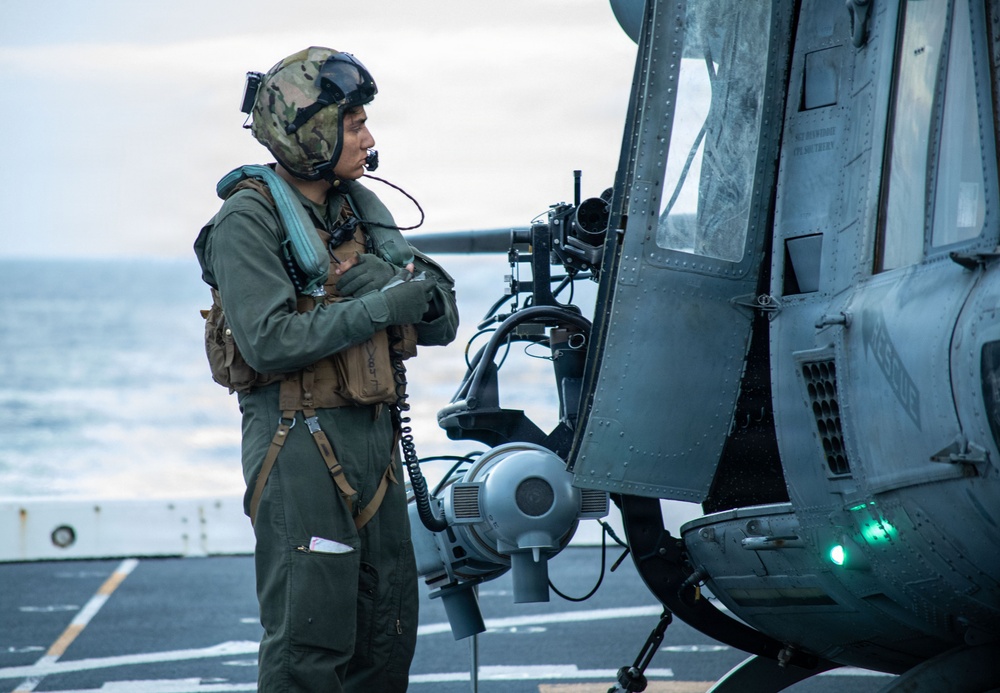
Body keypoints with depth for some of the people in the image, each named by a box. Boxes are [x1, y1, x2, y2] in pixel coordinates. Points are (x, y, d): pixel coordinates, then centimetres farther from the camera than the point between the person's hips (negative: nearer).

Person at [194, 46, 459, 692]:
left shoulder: (362, 208, 13)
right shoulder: (249, 220, -9)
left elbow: (440, 322, 8)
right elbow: (270, 342, -21)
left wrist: (382, 276, -12)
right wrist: (383, 306, -19)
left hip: (375, 435, 7)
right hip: (301, 439, -7)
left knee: (389, 626, 11)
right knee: (310, 637, -7)